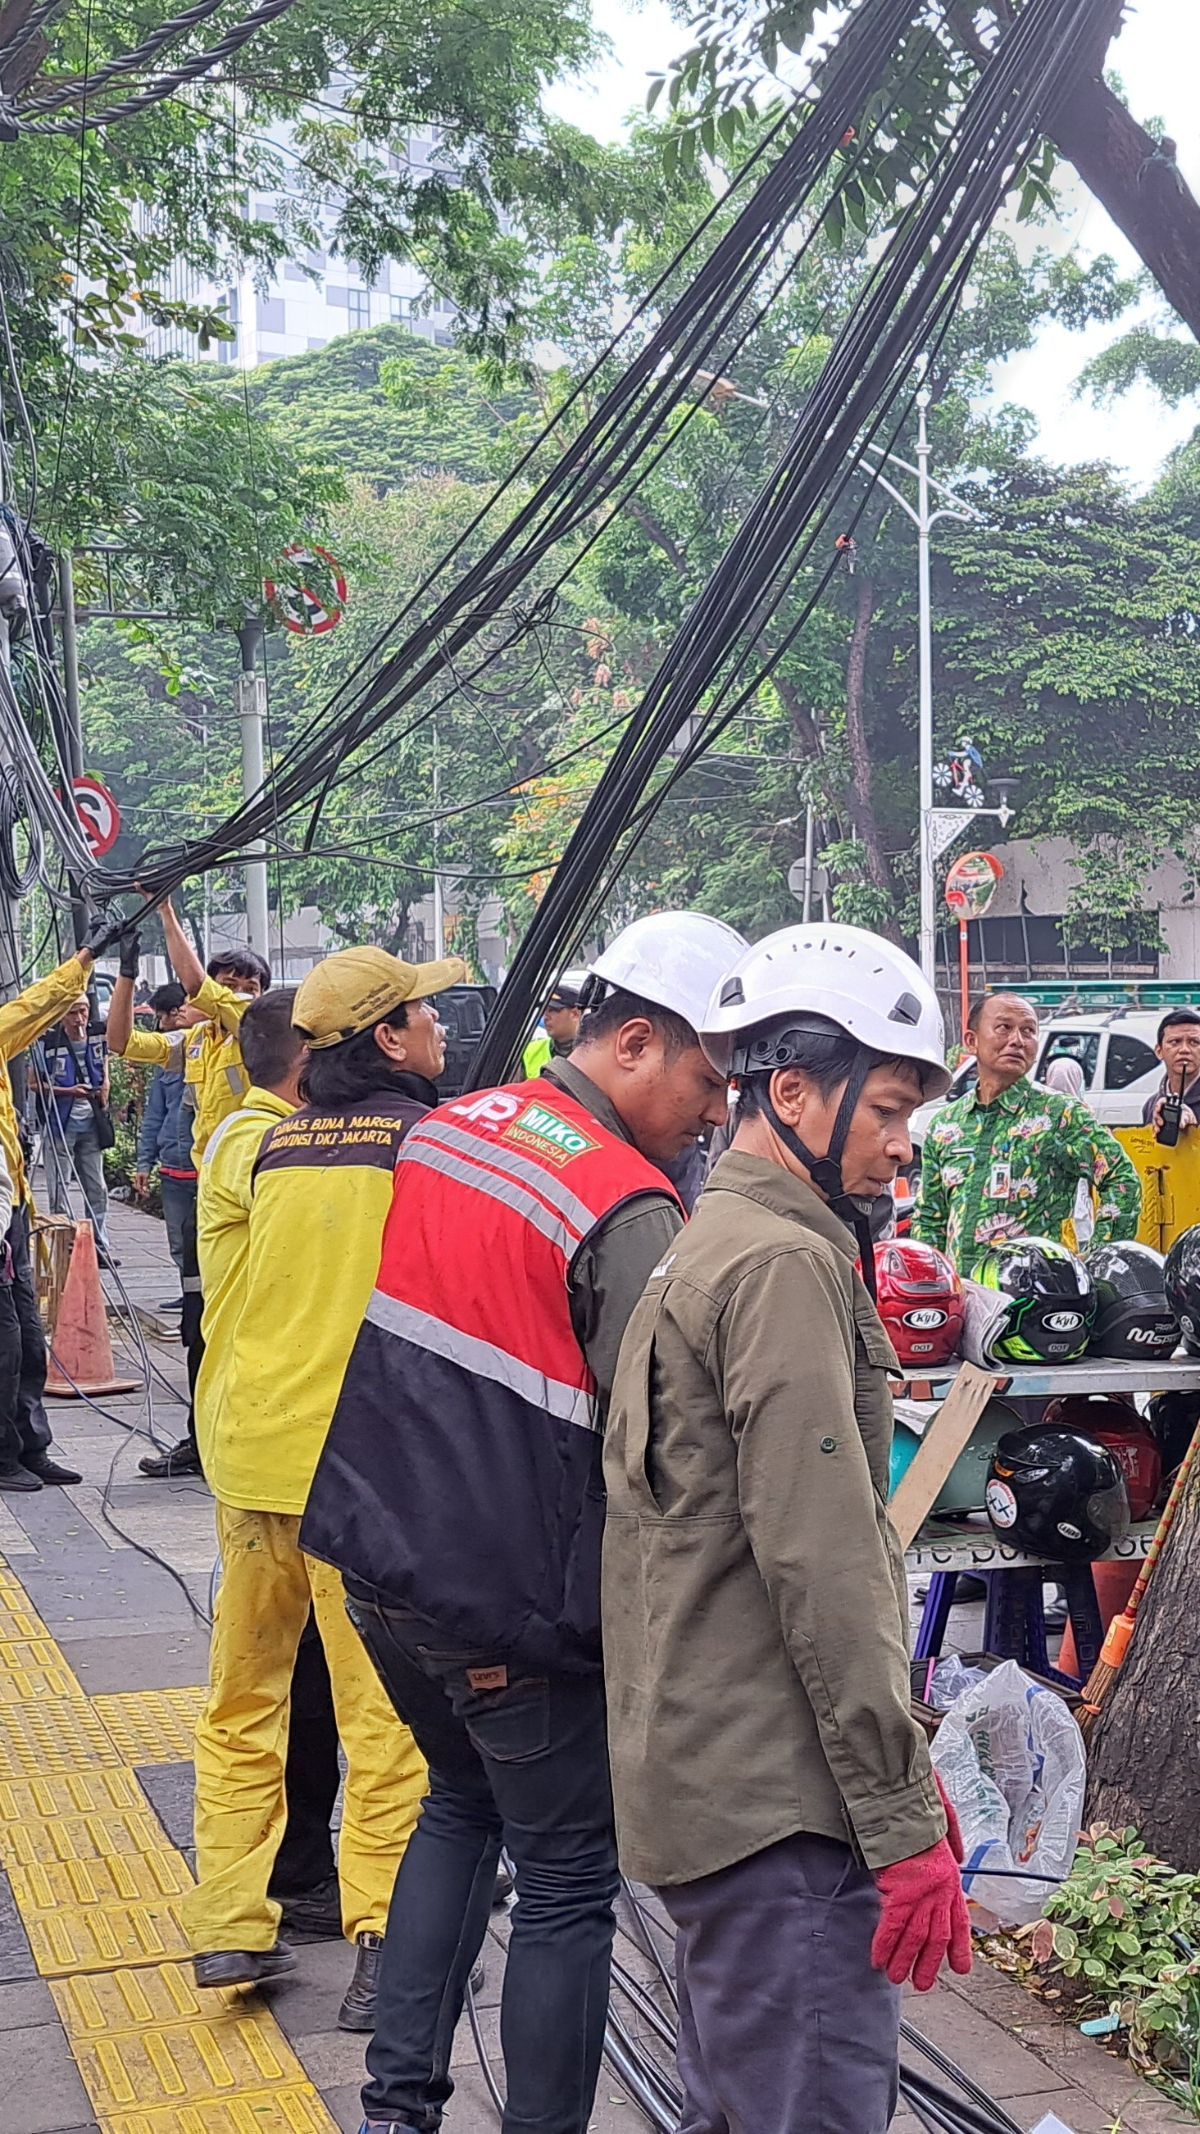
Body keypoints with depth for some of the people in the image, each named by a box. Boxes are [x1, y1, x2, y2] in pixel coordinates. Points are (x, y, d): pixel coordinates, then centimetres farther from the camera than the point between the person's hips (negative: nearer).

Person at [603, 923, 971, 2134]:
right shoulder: (787, 1263, -14)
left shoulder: (704, 1246, 18)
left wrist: (896, 1770, 23)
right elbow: (823, 1565, -20)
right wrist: (904, 1819, -17)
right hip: (785, 1804, -10)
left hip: (707, 1780, 10)